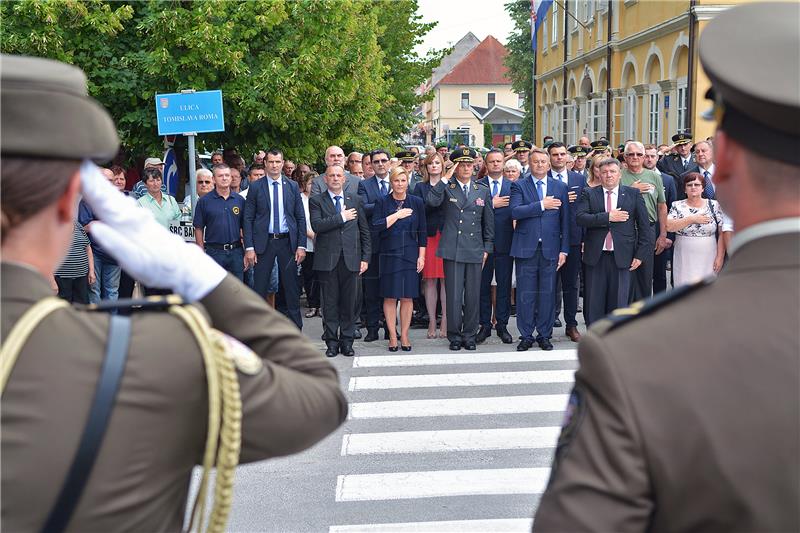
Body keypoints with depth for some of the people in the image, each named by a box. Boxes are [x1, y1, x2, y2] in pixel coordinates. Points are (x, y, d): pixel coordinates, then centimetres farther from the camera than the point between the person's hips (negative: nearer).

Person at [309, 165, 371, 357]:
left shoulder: (355, 200, 12)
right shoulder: (316, 201, 4)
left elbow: (364, 231, 12)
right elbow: (317, 225, -13)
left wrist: (365, 258, 5)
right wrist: (341, 217, -12)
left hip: (350, 259, 2)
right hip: (328, 259, -2)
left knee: (349, 302, 4)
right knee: (330, 302, 3)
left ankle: (347, 341, 13)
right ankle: (332, 342, 11)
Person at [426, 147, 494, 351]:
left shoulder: (483, 192, 13)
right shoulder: (446, 188, 4)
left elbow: (488, 222, 15)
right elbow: (431, 201, -18)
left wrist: (487, 248, 9)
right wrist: (445, 179, -14)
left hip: (475, 250, 3)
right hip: (453, 249, -3)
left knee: (473, 296, 5)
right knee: (453, 295, -2)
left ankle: (469, 336, 16)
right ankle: (454, 336, 9)